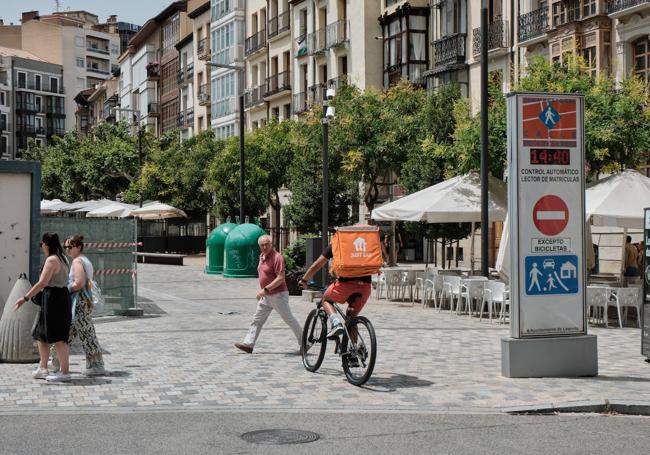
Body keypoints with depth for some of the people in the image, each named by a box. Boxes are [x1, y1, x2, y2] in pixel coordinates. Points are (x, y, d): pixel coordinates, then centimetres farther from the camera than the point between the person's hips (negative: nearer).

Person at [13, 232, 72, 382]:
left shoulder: (51, 260, -15)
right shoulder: (62, 259, 14)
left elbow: (42, 283, -21)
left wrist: (25, 298, -18)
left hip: (54, 299, -10)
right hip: (62, 296, 10)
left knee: (57, 337, -6)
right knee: (41, 334, 17)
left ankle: (65, 372, -3)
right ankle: (42, 369, 23)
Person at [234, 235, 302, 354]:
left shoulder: (277, 257, -18)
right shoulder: (262, 257, 9)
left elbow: (280, 278, -24)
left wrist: (265, 289, -26)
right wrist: (262, 292, 20)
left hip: (278, 295, -8)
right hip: (266, 297, 9)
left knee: (289, 319, 1)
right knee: (257, 320, 5)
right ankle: (248, 344, 5)